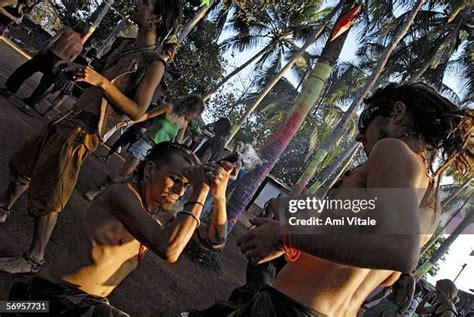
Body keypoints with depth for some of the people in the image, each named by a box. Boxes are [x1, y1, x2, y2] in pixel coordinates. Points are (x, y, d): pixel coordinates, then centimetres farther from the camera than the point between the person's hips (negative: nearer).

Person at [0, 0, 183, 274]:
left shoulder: (155, 63, -17)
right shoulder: (129, 45, 8)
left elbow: (138, 111, -23)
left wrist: (101, 81, -27)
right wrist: (82, 71, 8)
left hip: (84, 132, -9)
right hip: (72, 118, 9)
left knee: (47, 197, -3)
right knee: (24, 165, 23)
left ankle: (34, 259, 13)